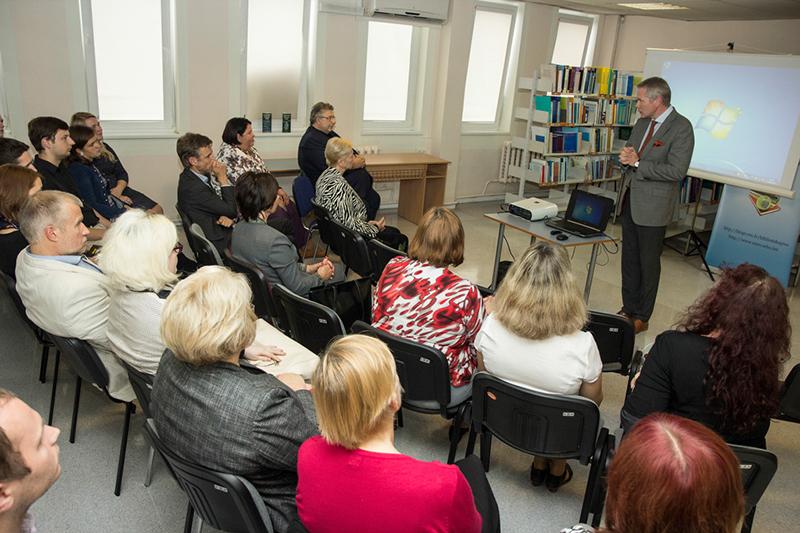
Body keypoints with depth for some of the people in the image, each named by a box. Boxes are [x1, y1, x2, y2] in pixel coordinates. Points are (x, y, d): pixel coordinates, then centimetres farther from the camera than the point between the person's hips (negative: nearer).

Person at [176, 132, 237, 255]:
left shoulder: (205, 174, 2)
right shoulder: (191, 187, -24)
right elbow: (231, 209, -19)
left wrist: (230, 216, -14)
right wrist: (223, 178, -14)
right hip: (221, 242, -8)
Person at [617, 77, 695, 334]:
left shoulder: (681, 128, -13)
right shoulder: (642, 122, 10)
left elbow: (676, 171, -20)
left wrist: (637, 163, -17)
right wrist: (626, 156, -4)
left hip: (653, 206, -7)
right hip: (630, 199, 7)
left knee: (648, 263, 5)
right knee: (629, 259, 14)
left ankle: (641, 318, 16)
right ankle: (628, 308, 27)